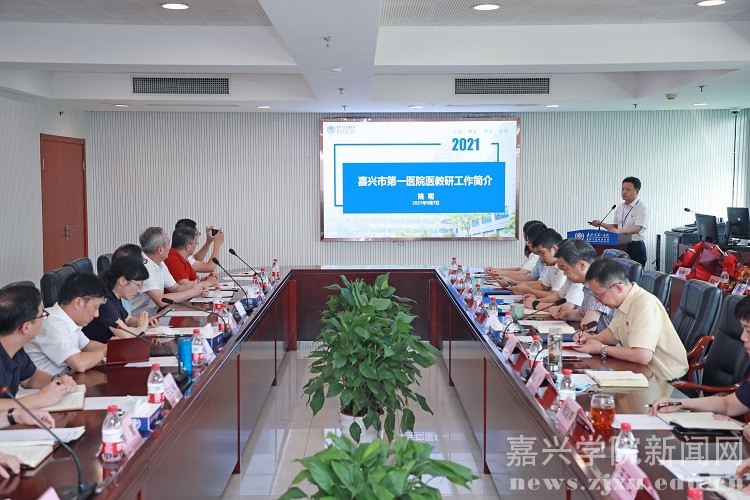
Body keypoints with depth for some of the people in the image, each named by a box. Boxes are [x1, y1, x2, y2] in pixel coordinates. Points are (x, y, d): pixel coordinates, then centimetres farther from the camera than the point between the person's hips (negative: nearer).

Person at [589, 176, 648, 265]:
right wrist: (601, 224, 6)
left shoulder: (642, 208, -9)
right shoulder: (620, 207, 13)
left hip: (636, 247, -6)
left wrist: (620, 231, -36)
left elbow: (638, 228, -21)